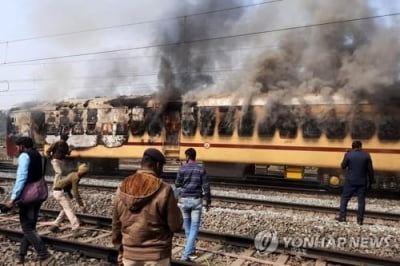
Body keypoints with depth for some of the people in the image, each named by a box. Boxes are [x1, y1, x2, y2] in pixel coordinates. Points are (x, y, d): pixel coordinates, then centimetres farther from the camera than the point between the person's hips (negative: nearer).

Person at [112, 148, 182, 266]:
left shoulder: (123, 188, -2)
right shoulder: (164, 190, -16)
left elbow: (116, 223, 6)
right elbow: (176, 226, -11)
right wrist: (174, 206, 7)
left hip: (130, 253, 4)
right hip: (156, 255, -4)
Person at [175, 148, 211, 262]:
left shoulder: (182, 168, -4)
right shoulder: (201, 169, -4)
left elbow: (177, 184, 2)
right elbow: (206, 186, -5)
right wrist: (208, 201, 4)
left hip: (184, 200, 1)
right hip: (196, 200, -1)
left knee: (188, 227, 16)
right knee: (194, 227, 2)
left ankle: (191, 251, 28)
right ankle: (186, 254, -6)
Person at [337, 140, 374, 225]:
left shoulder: (348, 155, -7)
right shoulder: (366, 155, -2)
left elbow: (343, 166, 3)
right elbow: (370, 170, -1)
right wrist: (370, 182, 8)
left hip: (350, 181, -1)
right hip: (362, 182, 1)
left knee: (345, 198, 9)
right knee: (361, 200, 8)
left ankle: (342, 217, 6)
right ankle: (360, 219, 9)